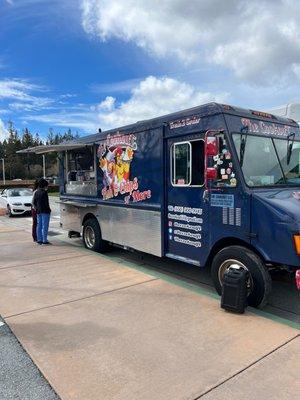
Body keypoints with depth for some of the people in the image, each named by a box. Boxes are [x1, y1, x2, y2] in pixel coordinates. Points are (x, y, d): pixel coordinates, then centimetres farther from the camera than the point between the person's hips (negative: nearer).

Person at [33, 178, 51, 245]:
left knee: (39, 225, 12)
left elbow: (34, 202, 12)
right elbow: (46, 203, -18)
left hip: (38, 211, 8)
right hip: (45, 211, -8)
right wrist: (48, 209, -8)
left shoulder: (36, 192, 9)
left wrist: (36, 208, 16)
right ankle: (44, 240, 0)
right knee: (45, 226, -3)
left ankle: (39, 239, 18)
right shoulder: (44, 192, -16)